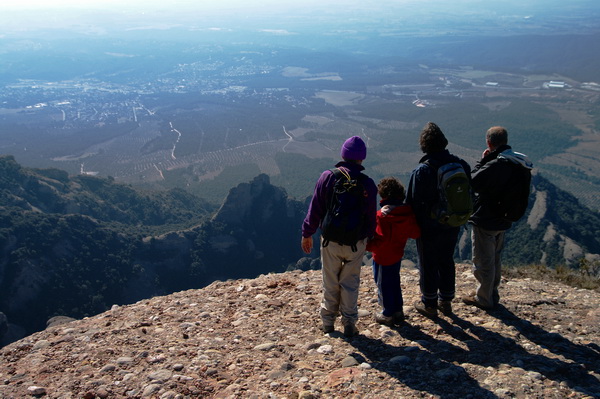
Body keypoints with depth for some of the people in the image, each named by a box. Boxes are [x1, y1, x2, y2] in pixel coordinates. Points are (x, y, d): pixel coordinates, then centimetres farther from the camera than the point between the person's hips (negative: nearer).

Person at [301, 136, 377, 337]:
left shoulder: (327, 177, -10)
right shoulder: (368, 184, -9)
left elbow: (315, 209, -5)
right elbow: (371, 218, -2)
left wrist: (307, 233, 6)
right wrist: (368, 238, 15)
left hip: (331, 240, 0)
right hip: (356, 243, 0)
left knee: (330, 283, 15)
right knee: (350, 283, 13)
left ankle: (328, 322, 25)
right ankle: (349, 324, 18)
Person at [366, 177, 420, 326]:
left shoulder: (382, 215, -24)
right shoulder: (408, 212, -3)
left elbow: (380, 240, -27)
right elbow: (415, 233, 4)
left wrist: (366, 245, -19)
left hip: (383, 258, -7)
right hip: (397, 255, 7)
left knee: (384, 285, 8)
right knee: (395, 283, 22)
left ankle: (388, 315, 19)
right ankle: (398, 311, 31)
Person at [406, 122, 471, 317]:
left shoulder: (421, 171, -23)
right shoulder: (460, 165, -7)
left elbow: (413, 202, -17)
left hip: (429, 228, -5)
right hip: (452, 226, 5)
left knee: (428, 265, 10)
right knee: (447, 262, 20)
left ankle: (429, 304, 24)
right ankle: (446, 301, 33)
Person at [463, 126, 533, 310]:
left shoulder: (495, 165, -28)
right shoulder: (521, 164, 0)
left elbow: (473, 182, -20)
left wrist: (482, 160, -12)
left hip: (484, 221, -9)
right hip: (502, 220, 9)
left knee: (483, 261, 6)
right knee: (495, 259, 23)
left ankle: (484, 299, 19)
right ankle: (492, 294, 37)